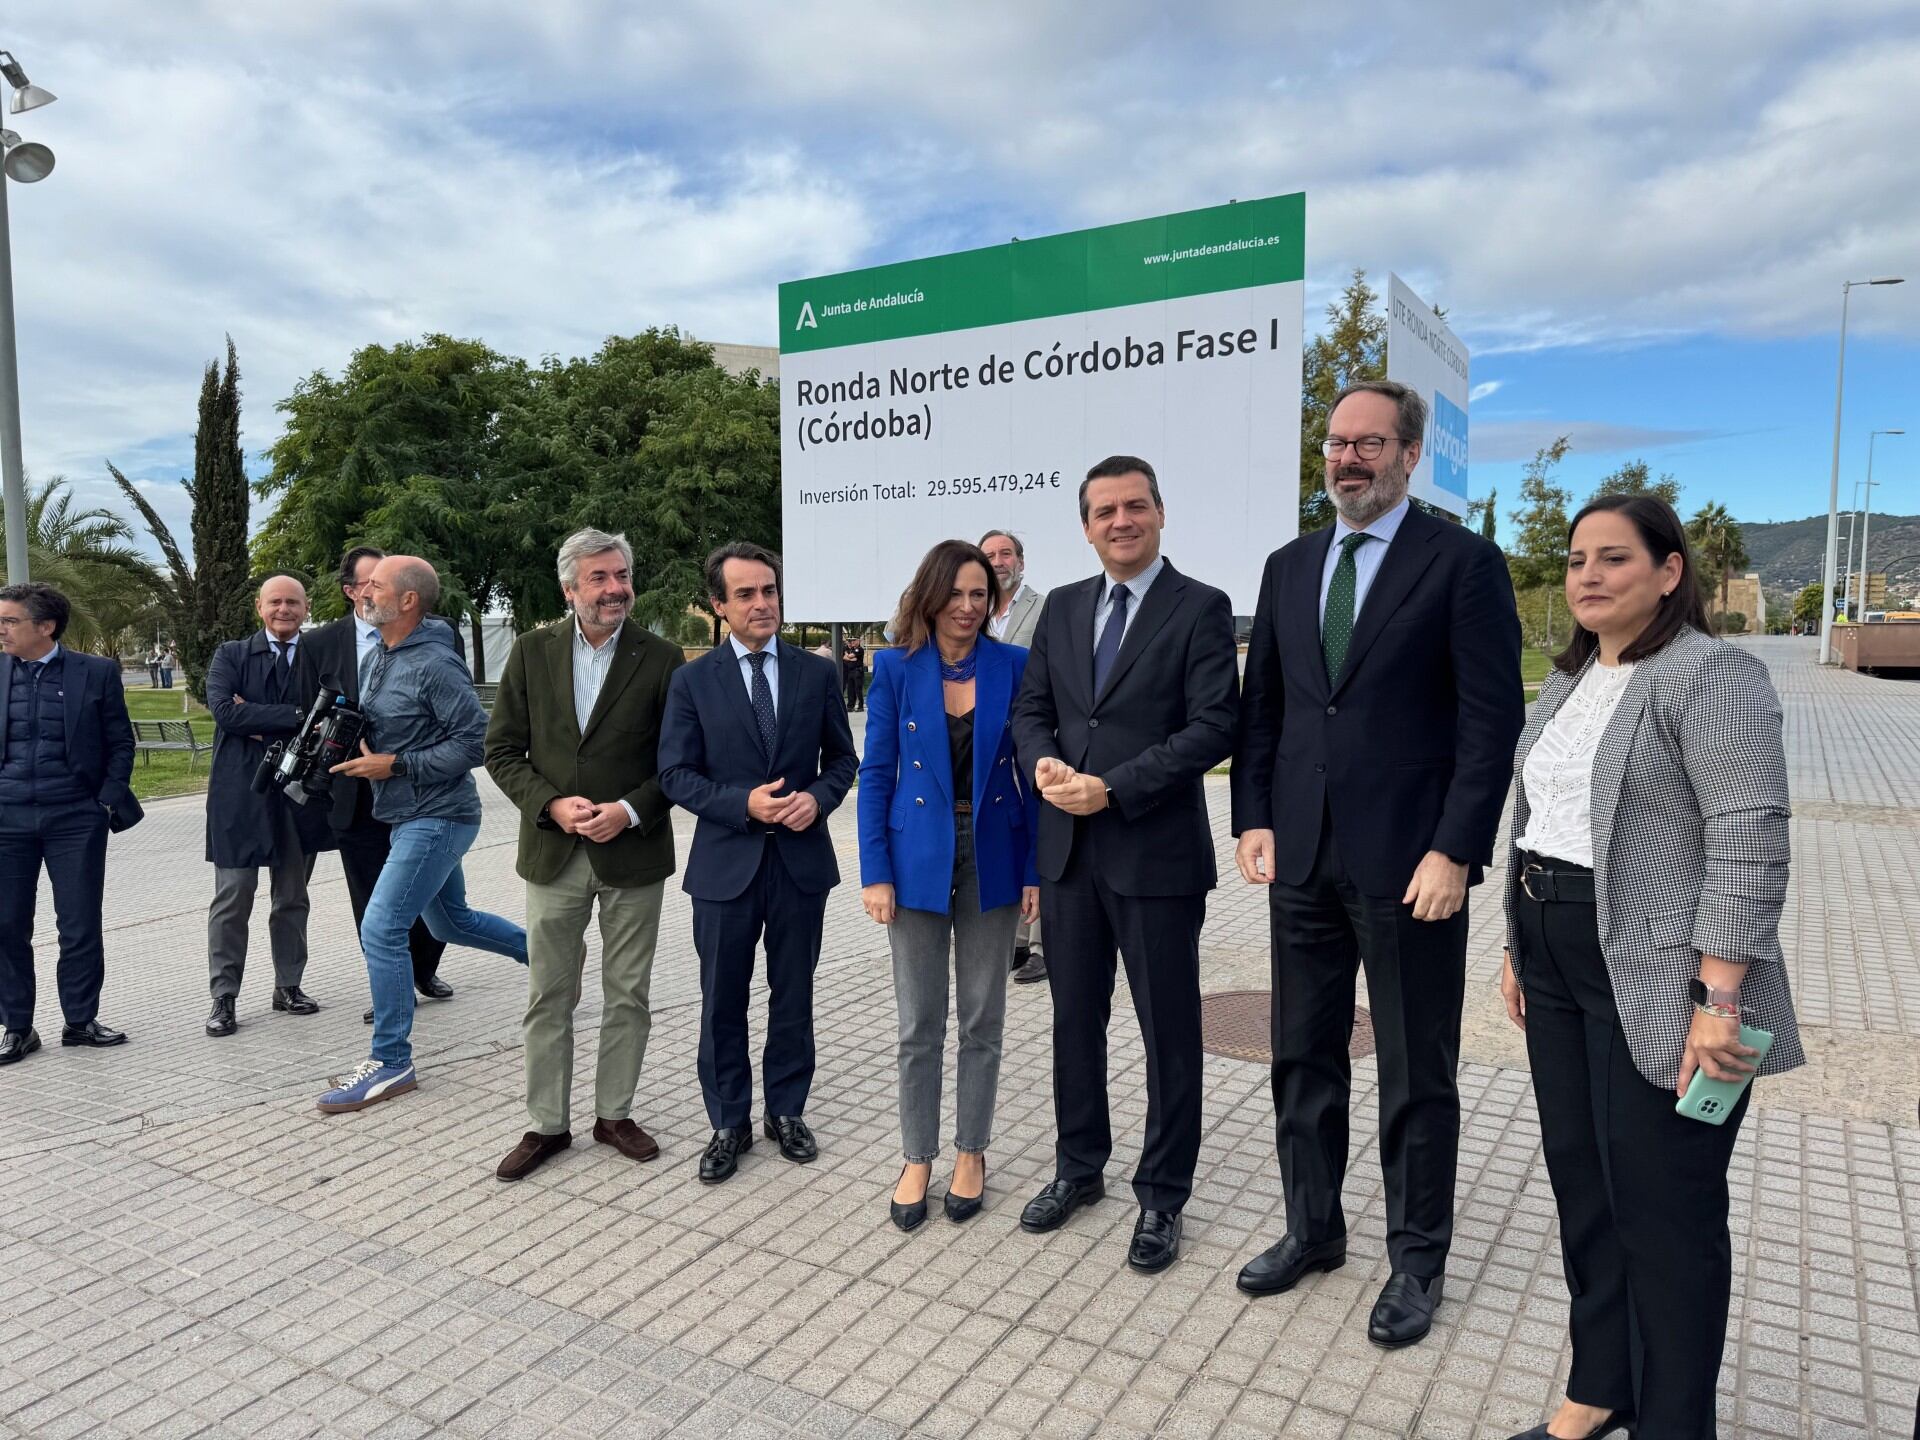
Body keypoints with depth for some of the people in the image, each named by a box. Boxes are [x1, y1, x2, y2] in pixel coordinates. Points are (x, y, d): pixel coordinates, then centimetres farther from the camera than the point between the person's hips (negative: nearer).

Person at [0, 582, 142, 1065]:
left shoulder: (97, 673, 0)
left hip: (75, 818, -2)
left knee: (81, 928, 4)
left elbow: (121, 743, 4)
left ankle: (81, 1021, 18)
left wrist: (108, 802, -4)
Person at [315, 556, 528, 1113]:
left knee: (381, 930, -10)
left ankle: (391, 1062, 2)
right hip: (408, 816, 10)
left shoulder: (435, 664, -18)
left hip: (436, 818, -10)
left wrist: (394, 765, -21)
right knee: (451, 921, 22)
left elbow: (476, 742, -21)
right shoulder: (380, 659, 10)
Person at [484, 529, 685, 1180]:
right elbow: (503, 749, 2)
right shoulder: (533, 651, 1)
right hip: (553, 852, 1)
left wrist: (631, 810, -16)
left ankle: (614, 1113, 29)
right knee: (548, 998, 10)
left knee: (628, 996, 11)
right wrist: (552, 804, -12)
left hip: (634, 854, -1)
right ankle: (546, 1124, 25)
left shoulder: (660, 659, -5)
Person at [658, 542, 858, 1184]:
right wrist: (744, 804, -17)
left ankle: (787, 1112, 31)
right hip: (726, 862, -1)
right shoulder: (692, 680, -2)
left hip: (802, 858, 1)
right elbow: (676, 773, -4)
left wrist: (817, 797, -12)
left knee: (793, 997, 13)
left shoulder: (818, 673, 3)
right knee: (723, 1003, 9)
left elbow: (842, 758, 8)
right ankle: (729, 1124, 25)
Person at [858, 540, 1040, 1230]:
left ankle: (971, 1154, 27)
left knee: (982, 1019, 11)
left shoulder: (1015, 666, -1)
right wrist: (876, 872, -7)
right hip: (919, 856, 0)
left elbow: (1032, 773, 1)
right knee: (919, 1024, 7)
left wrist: (1036, 868, -4)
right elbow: (876, 774, -1)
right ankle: (917, 1159, 23)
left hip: (993, 857, 1)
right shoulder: (895, 668, -2)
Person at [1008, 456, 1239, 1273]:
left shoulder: (1201, 608, -5)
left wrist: (1113, 787, -19)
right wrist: (1043, 762, -10)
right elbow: (1030, 708, 12)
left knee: (1168, 1031, 7)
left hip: (1156, 854, -5)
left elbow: (1212, 728, -14)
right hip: (1068, 850, 5)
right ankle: (1079, 1168, 35)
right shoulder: (1063, 607, 11)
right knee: (1075, 1019, 16)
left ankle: (1161, 1199, 23)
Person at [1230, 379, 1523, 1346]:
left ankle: (1417, 1262, 27)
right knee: (1303, 1058, 15)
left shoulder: (1463, 562, -5)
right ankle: (1313, 1229, 33)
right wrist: (1254, 817, 2)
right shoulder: (1289, 567, 11)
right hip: (1302, 857, 5)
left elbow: (1492, 719, -9)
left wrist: (1455, 851, -15)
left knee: (1417, 1079, 9)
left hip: (1409, 863, -5)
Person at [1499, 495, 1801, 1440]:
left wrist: (1718, 998, -22)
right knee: (1582, 1188, 15)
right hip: (1559, 970, 8)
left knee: (1664, 1210, 3)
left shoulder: (1712, 678, -13)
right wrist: (1520, 947, 16)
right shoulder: (1569, 683, 13)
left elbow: (1750, 845, -18)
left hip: (1656, 983, -8)